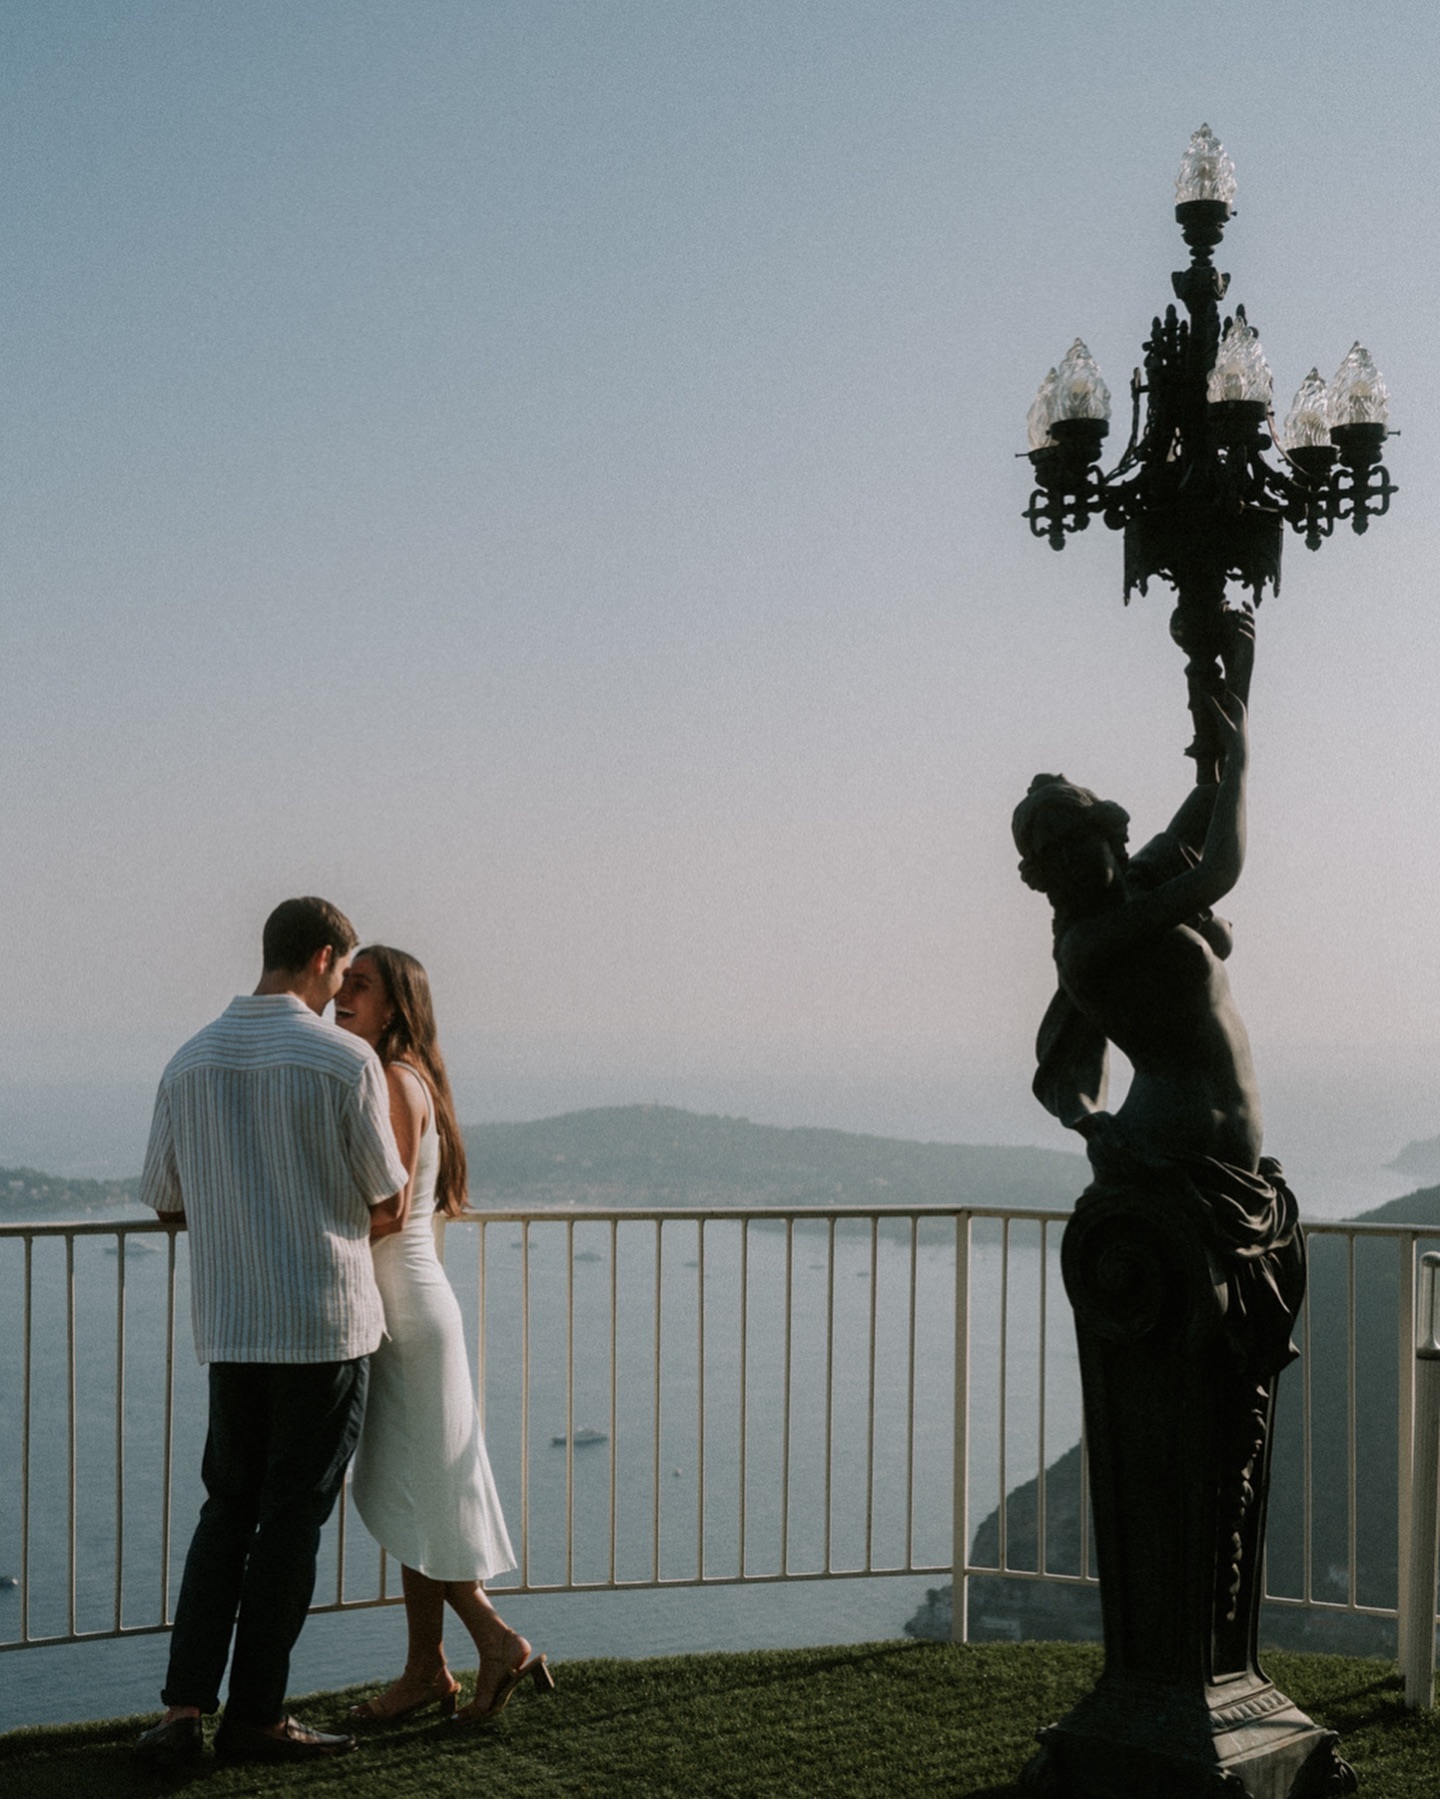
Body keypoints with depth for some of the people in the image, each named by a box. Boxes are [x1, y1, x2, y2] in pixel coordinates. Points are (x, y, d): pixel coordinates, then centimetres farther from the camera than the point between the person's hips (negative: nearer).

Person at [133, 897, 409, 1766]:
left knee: (228, 1510, 14)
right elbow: (387, 1201, -4)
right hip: (327, 1320, -4)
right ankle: (255, 1717, 10)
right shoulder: (347, 1060, -11)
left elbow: (166, 1202, 11)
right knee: (293, 1517, 4)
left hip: (229, 1326, 5)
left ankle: (186, 1707, 8)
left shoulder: (191, 1062, 4)